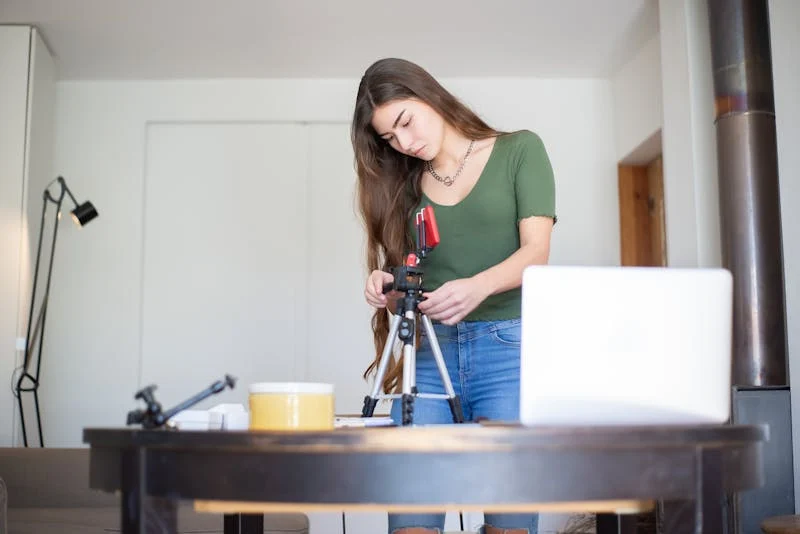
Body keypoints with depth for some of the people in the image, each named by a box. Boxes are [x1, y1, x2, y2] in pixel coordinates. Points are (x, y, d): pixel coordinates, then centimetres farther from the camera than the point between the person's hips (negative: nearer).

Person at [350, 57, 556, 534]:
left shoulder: (520, 150, 6)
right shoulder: (405, 185, 16)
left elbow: (536, 252, -4)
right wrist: (386, 286, -10)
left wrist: (478, 287, -24)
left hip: (508, 344, -3)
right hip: (429, 351, 3)